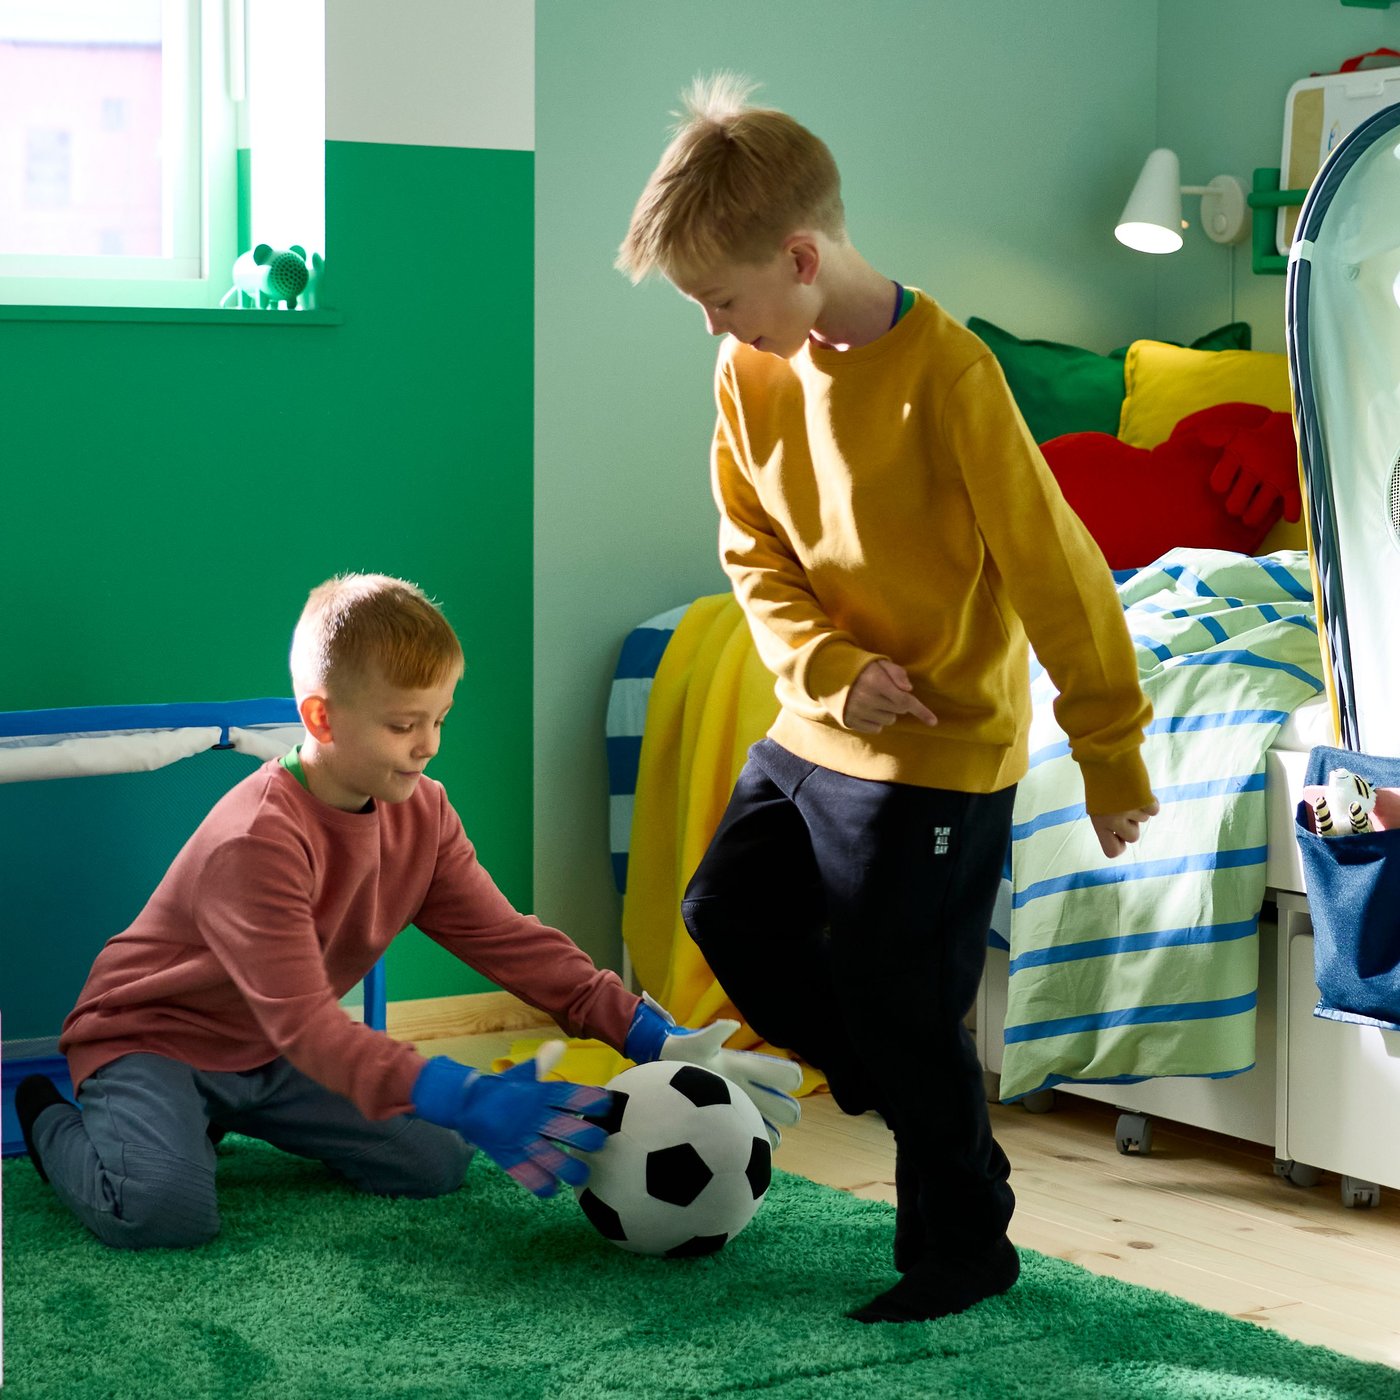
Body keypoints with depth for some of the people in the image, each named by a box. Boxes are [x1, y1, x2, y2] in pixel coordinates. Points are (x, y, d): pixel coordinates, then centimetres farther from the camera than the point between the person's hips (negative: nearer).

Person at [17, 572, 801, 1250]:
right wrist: (466, 1101, -52)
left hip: (267, 1056, 8)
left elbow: (510, 941, -7)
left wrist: (655, 1039, -21)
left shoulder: (421, 813, -7)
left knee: (437, 1162, -5)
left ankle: (226, 1117, 15)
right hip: (147, 1036, -8)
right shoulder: (258, 841, -33)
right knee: (166, 1209, -33)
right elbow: (305, 1025, -39)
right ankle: (55, 1121, 2)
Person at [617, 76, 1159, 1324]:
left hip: (939, 755, -7)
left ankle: (963, 1249, 20)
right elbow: (756, 552, 6)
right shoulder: (752, 371, -3)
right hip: (814, 731, 8)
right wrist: (830, 665, -12)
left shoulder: (943, 373, -23)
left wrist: (1112, 754, -13)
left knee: (901, 1007, 0)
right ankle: (885, 1081, 39)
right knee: (727, 912, 19)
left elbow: (1052, 566, -18)